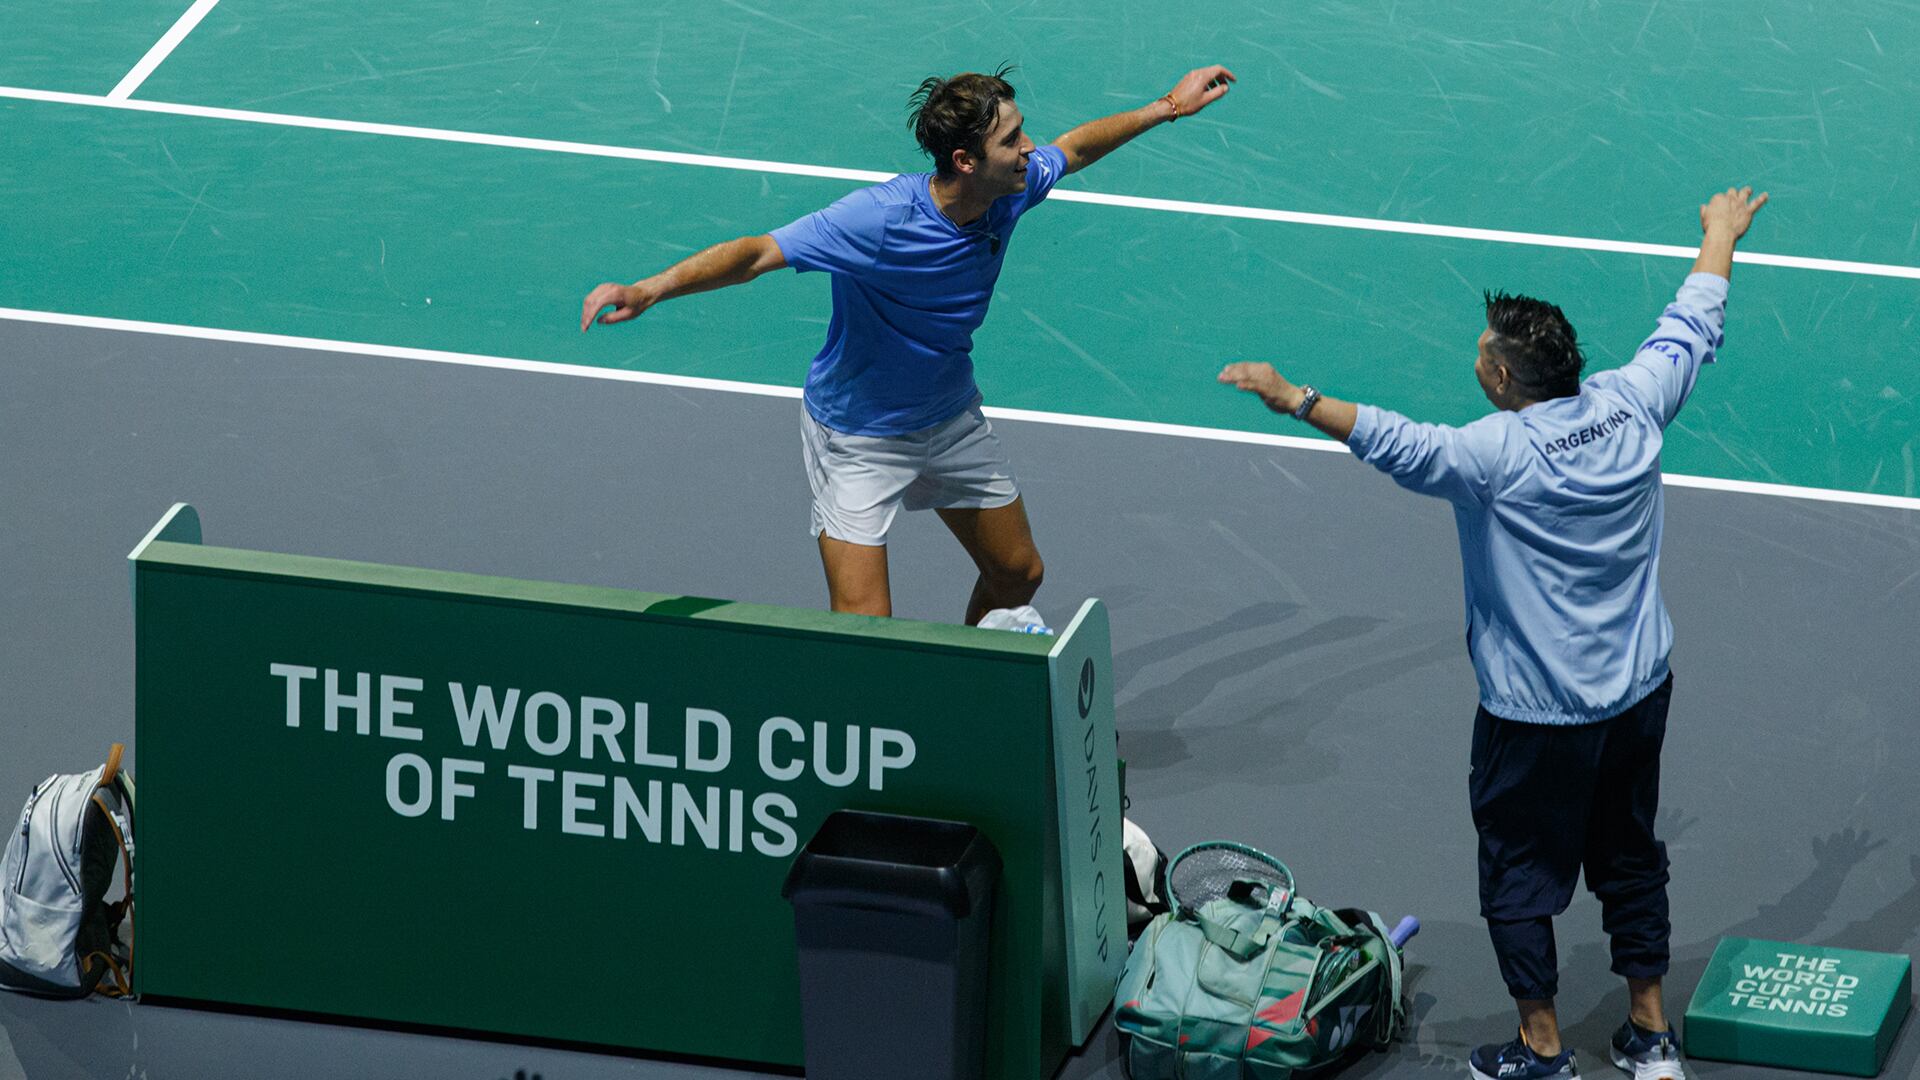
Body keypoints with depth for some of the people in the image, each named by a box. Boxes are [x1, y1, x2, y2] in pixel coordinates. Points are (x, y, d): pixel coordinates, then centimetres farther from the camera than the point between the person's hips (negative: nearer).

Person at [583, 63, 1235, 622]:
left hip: (953, 418, 7)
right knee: (864, 632, -16)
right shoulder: (879, 221, -36)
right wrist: (648, 290, -51)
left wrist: (1169, 107, 17)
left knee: (1018, 575, 19)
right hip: (858, 437, -7)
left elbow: (1074, 148, 9)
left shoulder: (1010, 190, -14)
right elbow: (756, 254, -38)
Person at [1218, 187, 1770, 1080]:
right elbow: (1690, 329, 10)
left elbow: (1396, 443, -37)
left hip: (1539, 712, -6)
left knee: (1519, 871, 10)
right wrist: (1721, 237, 25)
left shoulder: (1496, 455, -25)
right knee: (1629, 855, 20)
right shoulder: (1630, 405, -7)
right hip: (1640, 689, 7)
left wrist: (1297, 400, -38)